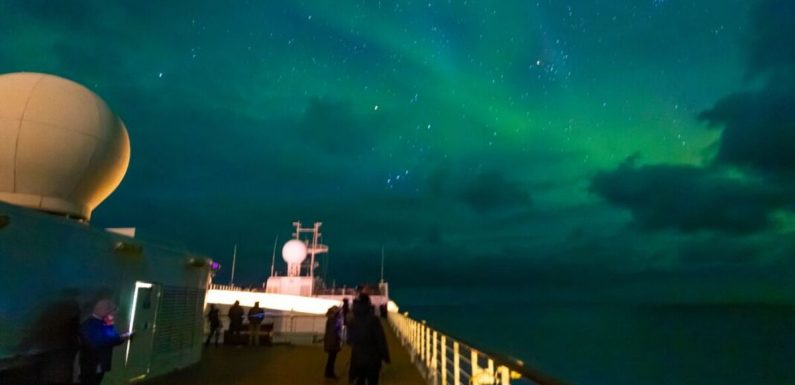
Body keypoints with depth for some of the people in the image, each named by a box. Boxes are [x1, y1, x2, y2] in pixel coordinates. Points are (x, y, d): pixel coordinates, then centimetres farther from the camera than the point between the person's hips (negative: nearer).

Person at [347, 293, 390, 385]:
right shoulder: (373, 319, -19)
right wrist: (385, 356, -3)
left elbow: (349, 339, 7)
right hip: (372, 357, -5)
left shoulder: (353, 320, -3)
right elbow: (381, 339, -15)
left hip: (357, 358, 5)